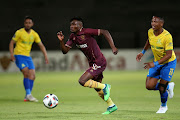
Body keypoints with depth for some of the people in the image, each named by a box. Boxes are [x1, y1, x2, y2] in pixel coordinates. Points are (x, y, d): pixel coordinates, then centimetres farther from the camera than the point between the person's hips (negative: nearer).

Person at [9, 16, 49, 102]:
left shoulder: (34, 34, 6)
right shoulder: (19, 32, -7)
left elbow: (41, 45, 9)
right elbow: (12, 43, -3)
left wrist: (45, 56, -3)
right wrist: (12, 54, -15)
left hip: (28, 57, 5)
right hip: (19, 55, -5)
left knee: (32, 76, -3)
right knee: (26, 73, -21)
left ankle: (27, 97, 6)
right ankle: (28, 94, -19)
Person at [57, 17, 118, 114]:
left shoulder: (86, 32, -18)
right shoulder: (73, 37, 6)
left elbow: (104, 32, -18)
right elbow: (65, 50, 4)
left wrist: (113, 47, -24)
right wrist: (61, 41, -14)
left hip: (99, 62, -9)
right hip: (92, 63, 9)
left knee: (82, 81, -18)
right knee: (98, 89, 17)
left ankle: (105, 87, -2)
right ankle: (111, 106, 32)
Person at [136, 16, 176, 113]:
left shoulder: (167, 36, -28)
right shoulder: (150, 32, -9)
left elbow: (168, 55, -28)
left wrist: (155, 64, -37)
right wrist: (143, 52, 14)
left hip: (168, 62, -6)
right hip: (157, 62, 6)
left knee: (161, 88, -6)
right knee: (149, 86, -5)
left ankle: (163, 106, 26)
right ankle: (168, 86, 25)